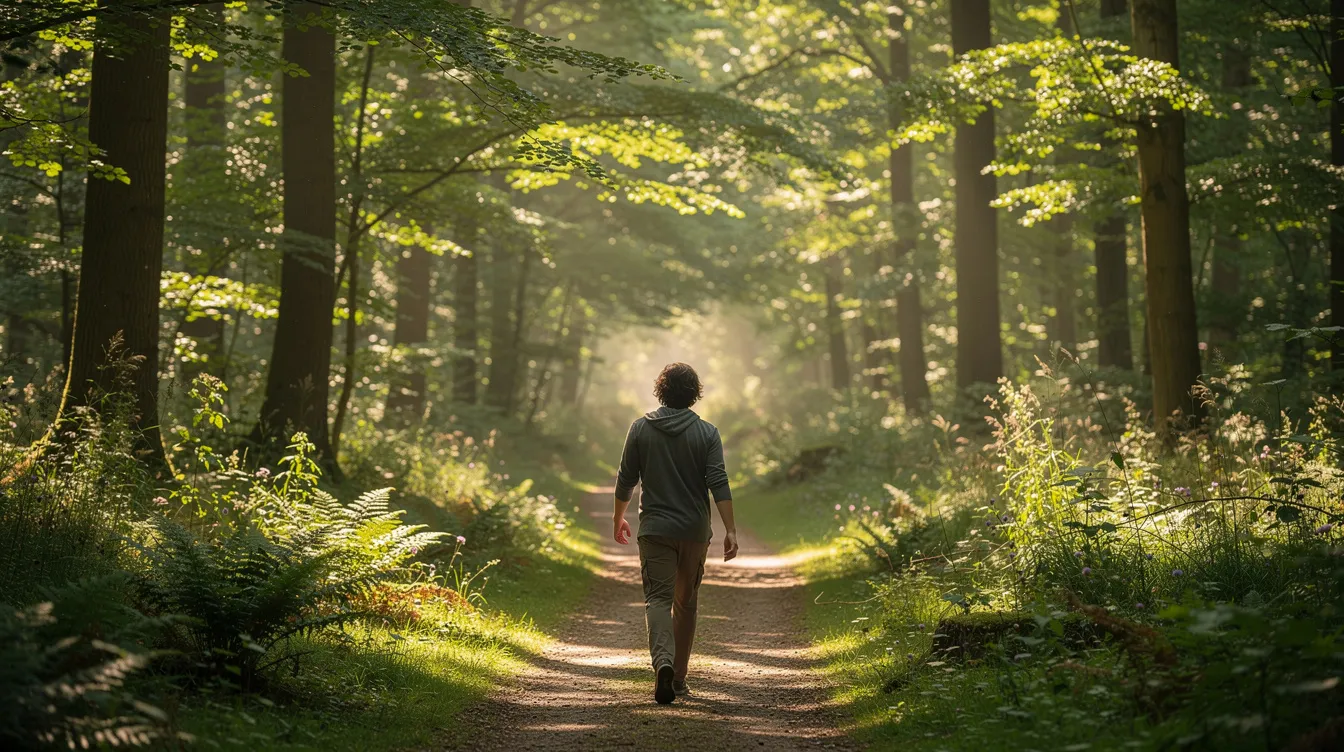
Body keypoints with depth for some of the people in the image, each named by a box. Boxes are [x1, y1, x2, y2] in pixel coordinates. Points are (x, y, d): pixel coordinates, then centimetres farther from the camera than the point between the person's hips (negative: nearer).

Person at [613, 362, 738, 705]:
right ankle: (678, 677, 20)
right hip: (695, 531, 1)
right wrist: (730, 530, -11)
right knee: (686, 602, 15)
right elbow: (719, 484, -11)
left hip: (655, 529, -1)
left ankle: (663, 661, -31)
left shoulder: (641, 428, 0)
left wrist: (618, 518, 20)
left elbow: (626, 479, 5)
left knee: (658, 598, -5)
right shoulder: (707, 433, -3)